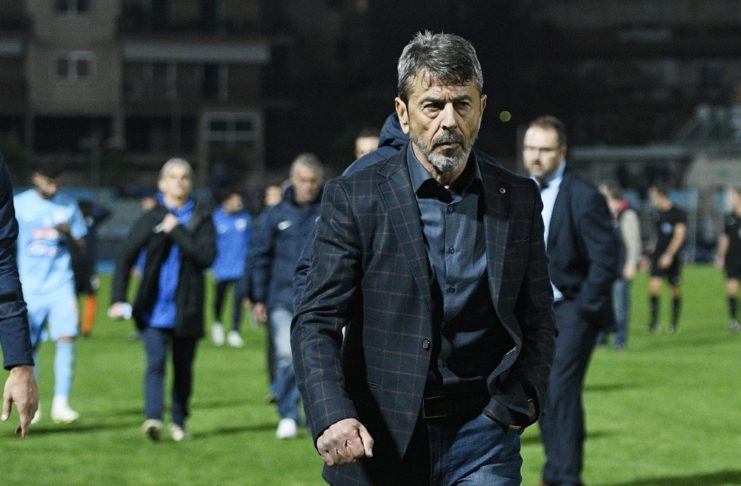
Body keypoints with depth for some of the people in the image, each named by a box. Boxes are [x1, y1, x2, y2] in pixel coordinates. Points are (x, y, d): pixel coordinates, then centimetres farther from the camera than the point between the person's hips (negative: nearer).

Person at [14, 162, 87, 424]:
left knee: (66, 338, -14)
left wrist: (68, 234, -11)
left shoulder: (68, 206, 7)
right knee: (30, 346, 1)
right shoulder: (19, 205, 2)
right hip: (29, 289, -1)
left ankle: (61, 403, -11)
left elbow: (80, 249, 11)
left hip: (61, 286, 1)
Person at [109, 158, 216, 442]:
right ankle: (152, 418, -26)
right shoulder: (151, 219, 2)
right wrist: (117, 299, -9)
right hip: (154, 308, -1)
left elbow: (207, 257, -11)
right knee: (156, 362, -15)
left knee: (183, 368, 10)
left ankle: (179, 421, 22)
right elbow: (126, 258, 0)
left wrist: (177, 232, -15)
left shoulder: (201, 218, 3)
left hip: (187, 309, 1)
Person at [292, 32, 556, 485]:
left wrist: (515, 406, -6)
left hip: (480, 432, 1)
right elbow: (316, 323, -9)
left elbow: (538, 323, 11)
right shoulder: (354, 199, -4)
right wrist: (332, 415, -25)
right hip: (379, 440, -1)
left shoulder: (519, 200, 5)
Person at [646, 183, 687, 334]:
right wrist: (651, 251, 18)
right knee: (653, 285, -13)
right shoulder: (657, 215, 12)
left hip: (672, 258, -4)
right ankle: (654, 322, -16)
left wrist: (669, 255, -23)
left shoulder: (678, 213, -6)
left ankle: (674, 323, 17)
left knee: (675, 290, 5)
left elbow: (679, 235, -14)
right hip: (658, 256, 4)